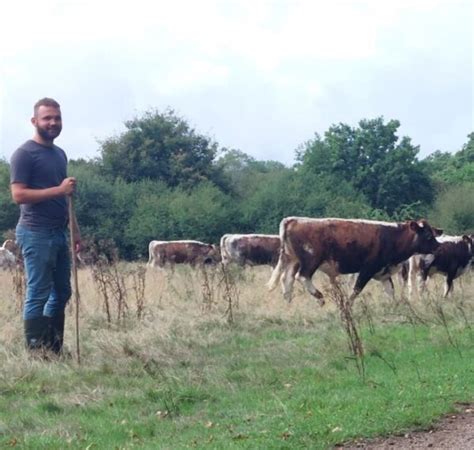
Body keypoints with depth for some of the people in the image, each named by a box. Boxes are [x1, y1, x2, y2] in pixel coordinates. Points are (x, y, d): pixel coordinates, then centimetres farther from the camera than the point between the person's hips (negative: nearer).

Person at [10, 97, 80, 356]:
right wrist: (59, 190, -22)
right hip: (36, 234, -8)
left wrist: (75, 229, 17)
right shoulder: (24, 154, -9)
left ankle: (54, 349, 19)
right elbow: (18, 195, -17)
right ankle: (36, 353, 0)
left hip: (59, 233, 8)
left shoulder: (60, 154, 16)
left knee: (62, 292, 10)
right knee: (38, 294, -6)